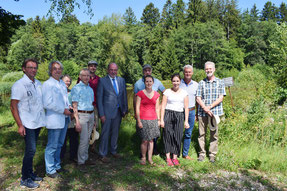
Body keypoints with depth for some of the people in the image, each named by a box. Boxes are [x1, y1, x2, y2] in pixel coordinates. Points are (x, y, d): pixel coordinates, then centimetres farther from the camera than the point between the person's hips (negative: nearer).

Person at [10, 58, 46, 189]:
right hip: (27, 124, -6)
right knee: (31, 150, -5)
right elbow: (13, 106, -11)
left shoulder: (38, 84, 9)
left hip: (37, 123, 6)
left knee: (31, 150, 16)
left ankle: (30, 174, 29)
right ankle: (25, 179, 11)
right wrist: (20, 125, -15)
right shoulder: (19, 85, -10)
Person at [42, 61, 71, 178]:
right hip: (54, 120, -8)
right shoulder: (47, 84, -10)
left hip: (64, 119, 8)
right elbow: (47, 103, -18)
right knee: (52, 146, 2)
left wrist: (68, 107, 7)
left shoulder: (62, 83, 14)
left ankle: (57, 166, 32)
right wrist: (63, 110, -15)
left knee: (59, 145, 18)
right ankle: (50, 170, 16)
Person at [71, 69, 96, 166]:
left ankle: (86, 158, 23)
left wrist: (94, 118, 16)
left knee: (87, 138, 12)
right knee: (84, 139, -5)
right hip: (82, 115, -6)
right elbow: (74, 106, -11)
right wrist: (77, 122, -17)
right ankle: (81, 162, 8)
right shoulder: (76, 88, -6)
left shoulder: (90, 89, 15)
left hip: (91, 115, 6)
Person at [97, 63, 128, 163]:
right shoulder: (102, 81, -6)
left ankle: (113, 150, 35)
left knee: (115, 132, 17)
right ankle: (103, 154, 18)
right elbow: (99, 98, -7)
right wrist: (101, 114, -12)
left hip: (118, 111, 4)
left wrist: (125, 109, 7)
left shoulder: (121, 80, 7)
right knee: (105, 133, 3)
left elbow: (124, 95, 12)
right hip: (107, 112, -4)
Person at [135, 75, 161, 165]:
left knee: (151, 140, 9)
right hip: (143, 120, -3)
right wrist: (138, 121, -10)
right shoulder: (140, 93, -5)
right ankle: (143, 157, 19)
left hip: (153, 120, 3)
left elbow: (157, 108, 12)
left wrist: (158, 119, 9)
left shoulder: (156, 94, 7)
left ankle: (150, 158, 21)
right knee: (145, 141, 0)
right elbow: (137, 108, -6)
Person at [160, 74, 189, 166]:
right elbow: (163, 106, 2)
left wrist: (186, 121, 4)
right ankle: (168, 158, 10)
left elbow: (186, 108, 9)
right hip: (168, 115, -1)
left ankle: (175, 157, 13)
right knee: (168, 135, -1)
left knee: (178, 137, 0)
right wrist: (161, 120, -4)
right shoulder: (167, 92, 4)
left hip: (179, 116, 1)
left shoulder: (184, 93, 9)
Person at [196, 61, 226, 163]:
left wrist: (210, 107, -12)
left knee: (214, 134, 5)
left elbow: (220, 98, -1)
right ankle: (202, 153, 19)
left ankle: (212, 154, 17)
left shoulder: (220, 82, 5)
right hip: (202, 112, 1)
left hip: (215, 112, 0)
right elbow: (198, 98, 1)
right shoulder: (201, 83, 6)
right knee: (201, 133, 6)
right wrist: (205, 108, -13)